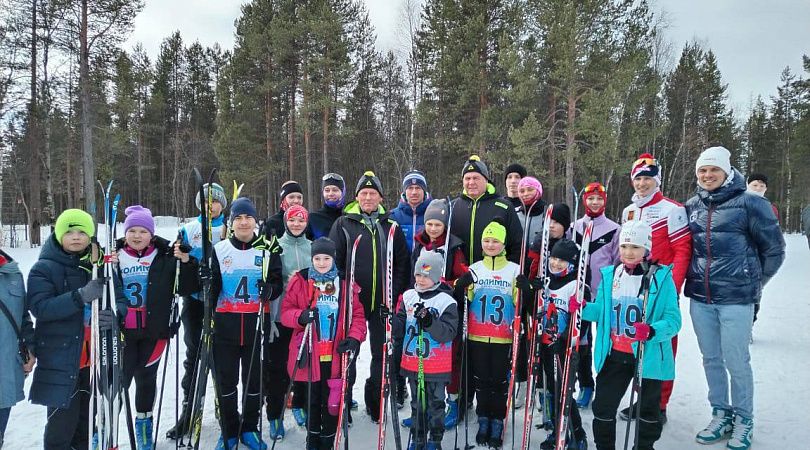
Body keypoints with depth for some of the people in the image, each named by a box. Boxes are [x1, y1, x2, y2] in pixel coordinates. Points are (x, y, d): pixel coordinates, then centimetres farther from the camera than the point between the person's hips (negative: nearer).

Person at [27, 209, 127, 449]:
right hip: (60, 360, -4)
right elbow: (40, 307, -16)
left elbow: (121, 299, 4)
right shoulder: (44, 268, -4)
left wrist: (114, 314, -20)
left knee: (89, 421, 16)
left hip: (98, 357, 4)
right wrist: (80, 297, -31)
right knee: (63, 422, 0)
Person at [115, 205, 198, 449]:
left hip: (154, 331, 1)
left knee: (146, 378, 15)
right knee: (118, 379, -1)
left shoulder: (165, 257, -3)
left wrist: (186, 262, -17)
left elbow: (186, 289, -3)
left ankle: (144, 421, 35)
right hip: (122, 331, 0)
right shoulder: (114, 257, 0)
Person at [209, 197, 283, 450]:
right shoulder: (219, 250, 6)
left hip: (256, 324, 0)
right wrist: (208, 288, -11)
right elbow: (212, 286, 10)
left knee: (254, 378, 8)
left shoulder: (268, 250, 4)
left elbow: (278, 282, 5)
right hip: (225, 324, 1)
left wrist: (270, 289, -17)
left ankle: (250, 429, 25)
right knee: (225, 379, 7)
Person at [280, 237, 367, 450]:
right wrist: (300, 316, -23)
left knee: (332, 401, 9)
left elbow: (358, 315, 1)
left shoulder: (346, 283, 0)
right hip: (310, 354, 0)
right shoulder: (300, 281, -2)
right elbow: (286, 311, -2)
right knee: (313, 399, 18)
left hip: (336, 355, 0)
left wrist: (354, 338, -14)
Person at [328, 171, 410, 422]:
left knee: (382, 353, 11)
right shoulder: (343, 224, 2)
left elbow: (403, 262, 5)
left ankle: (375, 402, 27)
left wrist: (395, 293, -5)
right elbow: (334, 260, -1)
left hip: (383, 303, 2)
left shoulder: (391, 227, 6)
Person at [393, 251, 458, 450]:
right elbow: (399, 330, 4)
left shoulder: (446, 301, -11)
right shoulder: (408, 297, 1)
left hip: (437, 366, -4)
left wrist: (430, 322, -32)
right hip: (412, 364, 4)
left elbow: (448, 333, -18)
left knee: (436, 404, 10)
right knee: (417, 404, 17)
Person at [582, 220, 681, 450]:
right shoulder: (610, 275, 2)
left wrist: (652, 331, -33)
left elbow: (673, 319, -15)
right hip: (613, 354, 4)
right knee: (603, 406, 11)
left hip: (649, 355, -3)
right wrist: (583, 309, -9)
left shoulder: (661, 278, -11)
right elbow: (601, 310, 11)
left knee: (648, 409, 17)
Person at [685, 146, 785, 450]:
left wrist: (753, 283, 7)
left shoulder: (749, 204, -7)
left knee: (736, 362, 3)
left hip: (736, 300, -5)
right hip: (699, 299, 5)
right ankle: (720, 415, 29)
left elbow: (774, 249, 1)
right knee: (711, 359, 14)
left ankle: (743, 420, 23)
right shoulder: (692, 206, 7)